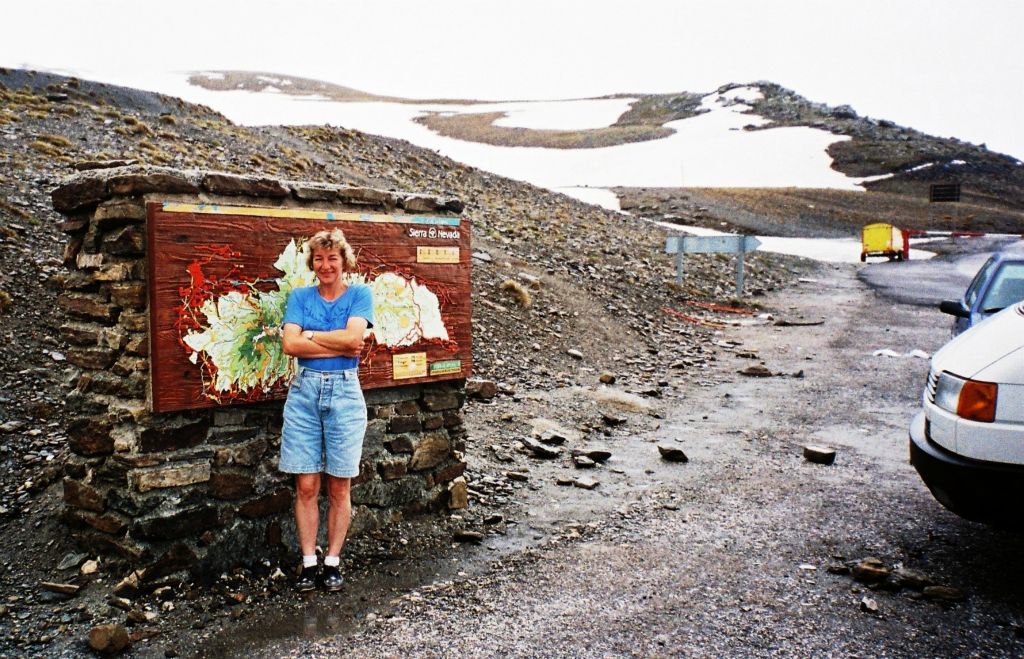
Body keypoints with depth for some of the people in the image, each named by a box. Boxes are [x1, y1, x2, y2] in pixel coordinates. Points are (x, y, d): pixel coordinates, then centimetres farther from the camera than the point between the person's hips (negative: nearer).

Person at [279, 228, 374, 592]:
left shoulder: (359, 294, 3)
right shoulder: (300, 296, 8)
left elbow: (353, 336, -14)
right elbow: (290, 344, -7)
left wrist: (311, 335, -5)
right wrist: (339, 347, -12)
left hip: (344, 392, -1)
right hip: (304, 391, 2)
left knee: (339, 486, 5)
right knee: (306, 486, 2)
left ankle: (332, 562, 16)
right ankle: (308, 563, 13)